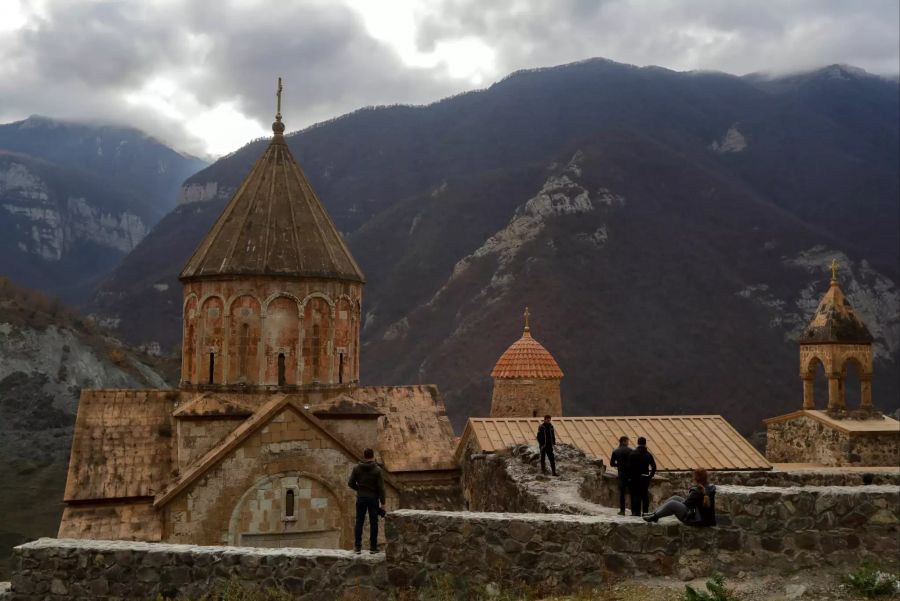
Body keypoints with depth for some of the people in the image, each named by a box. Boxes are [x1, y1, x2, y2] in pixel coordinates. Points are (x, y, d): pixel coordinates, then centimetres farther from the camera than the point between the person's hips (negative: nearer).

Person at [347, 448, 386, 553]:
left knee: (359, 522, 6)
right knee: (373, 523, 4)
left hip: (361, 498, 2)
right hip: (373, 498, -2)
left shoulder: (357, 468, -2)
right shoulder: (377, 470, -9)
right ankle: (373, 547, 6)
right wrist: (383, 503, -6)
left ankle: (357, 546, 5)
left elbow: (351, 484, -2)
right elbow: (381, 488, -11)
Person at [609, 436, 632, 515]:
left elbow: (612, 463, 3)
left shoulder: (615, 452, 1)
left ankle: (622, 510, 4)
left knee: (621, 492, 7)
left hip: (621, 473, 1)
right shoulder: (630, 450, -7)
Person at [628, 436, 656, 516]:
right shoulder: (648, 454, 1)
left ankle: (636, 512, -2)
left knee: (635, 495, 2)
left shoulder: (632, 454, -8)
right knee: (645, 495, 9)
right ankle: (645, 512, 9)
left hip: (635, 478, -3)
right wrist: (650, 476, 8)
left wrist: (629, 477, -3)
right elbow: (654, 467, -1)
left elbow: (629, 466, -11)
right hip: (645, 478, 3)